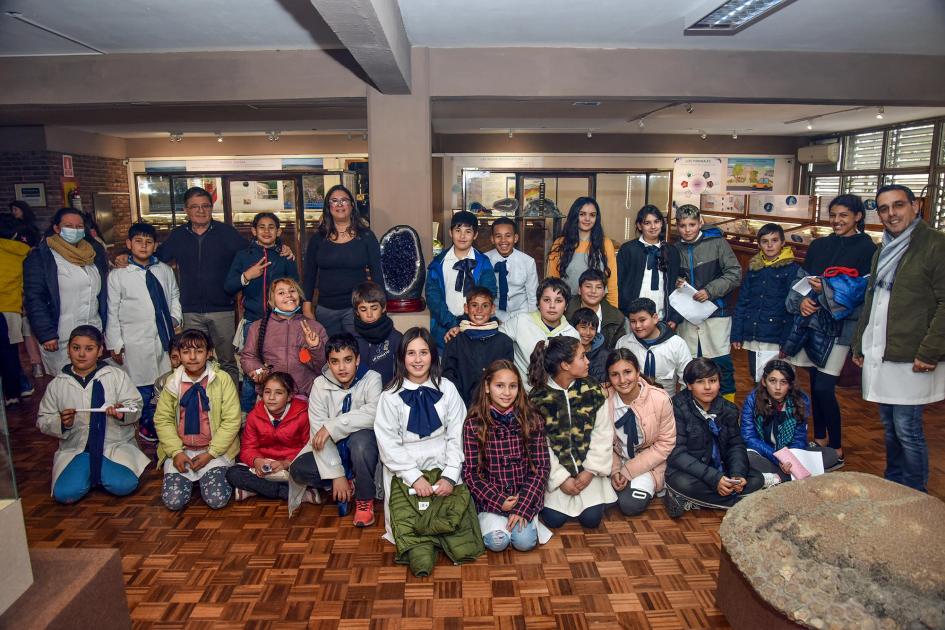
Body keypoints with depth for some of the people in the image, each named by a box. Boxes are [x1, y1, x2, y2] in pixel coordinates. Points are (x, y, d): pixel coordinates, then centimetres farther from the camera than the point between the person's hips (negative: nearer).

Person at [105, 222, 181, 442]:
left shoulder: (165, 270, 7)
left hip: (165, 337, 3)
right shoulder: (117, 275, -2)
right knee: (142, 386, 4)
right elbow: (112, 312, -1)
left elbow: (174, 295, 21)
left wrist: (175, 317, 5)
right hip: (136, 342, -3)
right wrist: (115, 345, -3)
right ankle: (147, 425, 22)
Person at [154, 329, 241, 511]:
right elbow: (162, 419, 2)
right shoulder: (172, 382, 1)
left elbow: (231, 421, -10)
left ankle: (212, 475, 16)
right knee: (173, 501, -13)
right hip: (180, 450, 2)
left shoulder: (222, 380, -9)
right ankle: (189, 479, 19)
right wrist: (176, 452, -10)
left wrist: (211, 453, -13)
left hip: (215, 450, -2)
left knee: (217, 499, -17)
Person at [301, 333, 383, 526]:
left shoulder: (371, 379, -12)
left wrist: (332, 427, -30)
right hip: (335, 452, 3)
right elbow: (318, 433, -13)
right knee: (298, 469, -20)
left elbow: (374, 413, -32)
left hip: (363, 445, -3)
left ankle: (365, 499, -13)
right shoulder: (320, 384, -6)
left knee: (360, 439, -36)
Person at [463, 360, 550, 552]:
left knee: (524, 541, -18)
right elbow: (470, 472, -6)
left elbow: (541, 467, -5)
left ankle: (525, 517, 13)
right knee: (497, 542, -21)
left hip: (525, 495, 1)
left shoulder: (532, 421, -6)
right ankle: (489, 521, 12)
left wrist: (522, 507, -14)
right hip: (490, 497, -1)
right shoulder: (474, 424, -9)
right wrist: (499, 500, -15)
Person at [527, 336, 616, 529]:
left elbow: (603, 433, -3)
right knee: (553, 519, -10)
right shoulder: (537, 398, -12)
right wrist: (561, 478, -14)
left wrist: (591, 470, -11)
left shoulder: (592, 390, -4)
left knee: (591, 518, -9)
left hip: (587, 468, 2)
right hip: (555, 469, -1)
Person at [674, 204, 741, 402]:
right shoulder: (676, 249, 8)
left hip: (716, 311, -4)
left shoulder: (717, 243, -5)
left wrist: (710, 291, -17)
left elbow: (734, 273, -8)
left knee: (721, 359, -3)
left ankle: (728, 400, 16)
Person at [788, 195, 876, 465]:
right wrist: (802, 299, -9)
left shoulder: (867, 249, -2)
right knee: (815, 383, 10)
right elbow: (800, 278, 10)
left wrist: (828, 290, -21)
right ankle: (819, 438, 27)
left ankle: (836, 448, 8)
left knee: (824, 388, -8)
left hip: (840, 324, -5)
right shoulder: (818, 245, 13)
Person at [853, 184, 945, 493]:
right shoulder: (884, 251, 16)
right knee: (890, 428, 17)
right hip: (878, 357, 8)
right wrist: (859, 345, 19)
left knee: (907, 430, -1)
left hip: (910, 361, -7)